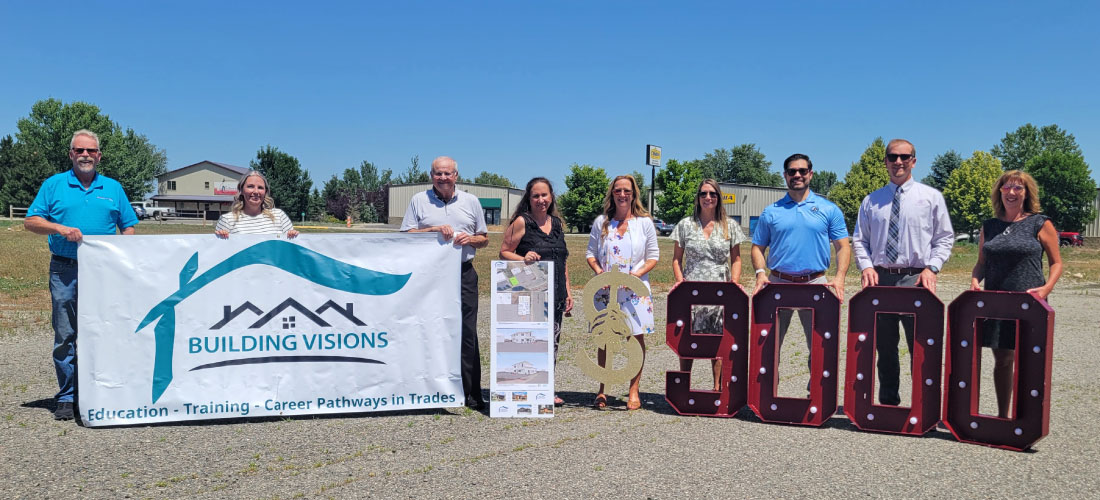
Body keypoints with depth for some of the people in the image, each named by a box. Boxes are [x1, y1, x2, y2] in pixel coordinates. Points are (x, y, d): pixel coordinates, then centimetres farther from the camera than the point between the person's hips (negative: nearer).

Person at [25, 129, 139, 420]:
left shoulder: (113, 188, 12)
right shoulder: (54, 185, 8)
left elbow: (128, 227, 14)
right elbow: (31, 222, 5)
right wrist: (61, 228, -12)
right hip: (65, 271, -1)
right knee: (65, 336, 0)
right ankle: (66, 398, 8)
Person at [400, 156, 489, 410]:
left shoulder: (471, 201, 14)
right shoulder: (419, 200, 9)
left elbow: (484, 239, 17)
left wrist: (470, 239, -4)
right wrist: (435, 229, -11)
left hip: (464, 274, 1)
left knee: (467, 333, -2)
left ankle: (471, 394, 3)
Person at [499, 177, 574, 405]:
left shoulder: (557, 223, 15)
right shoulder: (521, 222, -3)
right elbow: (504, 252, -3)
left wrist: (568, 292, 17)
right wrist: (523, 259, -22)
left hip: (555, 294, 6)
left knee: (552, 342, 8)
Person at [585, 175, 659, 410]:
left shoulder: (644, 222, 5)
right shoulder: (601, 222, 8)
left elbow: (653, 257, 5)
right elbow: (590, 253, 11)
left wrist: (637, 274, -11)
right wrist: (599, 272, -8)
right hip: (605, 290, 1)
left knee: (637, 336, -2)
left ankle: (634, 391, 9)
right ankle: (602, 390, 13)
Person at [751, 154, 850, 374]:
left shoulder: (829, 210, 7)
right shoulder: (771, 212, 8)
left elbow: (843, 247, 6)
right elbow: (758, 248, 10)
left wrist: (839, 277, -10)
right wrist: (760, 273, -8)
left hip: (815, 283, 0)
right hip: (778, 282, 1)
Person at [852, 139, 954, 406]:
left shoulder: (931, 197, 6)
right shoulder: (871, 200, 11)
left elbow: (944, 238, 6)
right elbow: (859, 240, 13)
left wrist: (931, 267, -8)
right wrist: (866, 266, -4)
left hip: (915, 280, -2)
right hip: (880, 279, 3)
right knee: (885, 348, 10)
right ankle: (888, 402, 20)